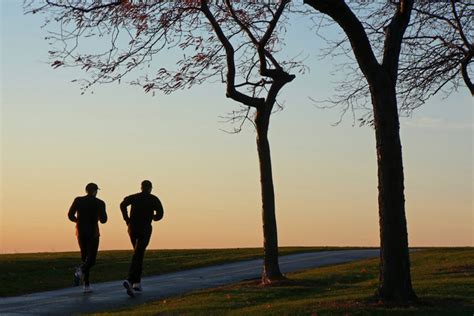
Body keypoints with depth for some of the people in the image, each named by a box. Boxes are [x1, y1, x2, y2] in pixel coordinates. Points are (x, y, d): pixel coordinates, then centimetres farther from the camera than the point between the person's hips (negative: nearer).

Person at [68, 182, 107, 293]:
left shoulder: (78, 200, 2)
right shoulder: (99, 203, -4)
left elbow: (70, 215, -5)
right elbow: (103, 220, -5)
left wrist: (78, 220, 14)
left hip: (80, 233, 3)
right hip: (93, 233, -3)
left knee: (85, 257, 14)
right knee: (91, 259, 1)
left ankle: (86, 285, 9)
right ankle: (81, 271, -32)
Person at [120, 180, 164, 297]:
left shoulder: (134, 197, 11)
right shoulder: (154, 199, 4)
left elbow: (123, 205, -7)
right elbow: (160, 214, -5)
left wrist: (127, 220, -2)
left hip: (132, 229, 4)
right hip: (145, 229, -4)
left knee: (138, 255, 20)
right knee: (137, 256, -11)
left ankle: (137, 283, 18)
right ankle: (130, 281, -30)